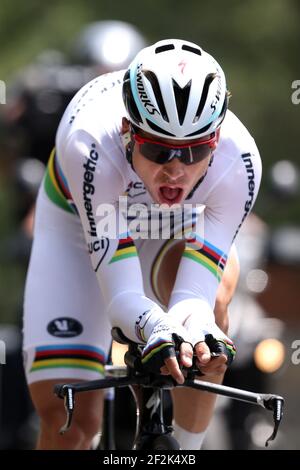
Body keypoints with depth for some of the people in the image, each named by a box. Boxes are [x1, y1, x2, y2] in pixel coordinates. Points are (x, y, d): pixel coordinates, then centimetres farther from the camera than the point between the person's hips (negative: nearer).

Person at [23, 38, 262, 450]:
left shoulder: (238, 161, -37)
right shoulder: (90, 143, -43)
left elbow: (196, 294, -39)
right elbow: (120, 293, -44)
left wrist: (195, 325, -63)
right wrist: (156, 328, -65)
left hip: (182, 224, 1)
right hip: (79, 222, -1)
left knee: (212, 301, -34)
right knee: (68, 420, -11)